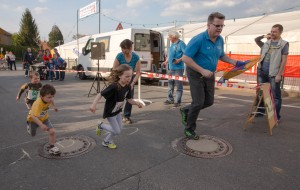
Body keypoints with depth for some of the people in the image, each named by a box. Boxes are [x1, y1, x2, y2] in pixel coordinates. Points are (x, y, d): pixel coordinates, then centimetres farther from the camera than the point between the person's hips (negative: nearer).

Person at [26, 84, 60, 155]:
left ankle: (52, 147, 1)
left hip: (44, 118, 4)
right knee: (33, 134, 23)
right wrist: (41, 125, -61)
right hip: (33, 119, -3)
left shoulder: (49, 99, -24)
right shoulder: (38, 104, -44)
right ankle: (29, 125, 56)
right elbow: (33, 116, -50)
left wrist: (54, 106, 17)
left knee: (52, 131, -16)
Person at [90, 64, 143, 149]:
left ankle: (107, 141, 39)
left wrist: (137, 103, -18)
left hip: (118, 111, 7)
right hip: (110, 112, -7)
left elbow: (129, 100, -2)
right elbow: (100, 94, -31)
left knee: (119, 129, 16)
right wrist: (94, 105, -42)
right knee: (117, 131, 1)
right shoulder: (113, 86, -33)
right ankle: (101, 126, 25)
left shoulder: (128, 86, -11)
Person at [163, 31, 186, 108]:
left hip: (178, 68, -9)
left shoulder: (181, 43, -7)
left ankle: (177, 101, 2)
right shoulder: (172, 44, 17)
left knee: (178, 85, -3)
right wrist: (166, 61, 17)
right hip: (171, 68, 9)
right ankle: (170, 99, 22)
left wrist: (179, 60, -23)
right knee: (170, 84, 13)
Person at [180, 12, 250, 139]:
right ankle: (189, 130, 15)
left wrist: (235, 63, 2)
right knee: (198, 102, -6)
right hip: (196, 74, -7)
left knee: (209, 101, 11)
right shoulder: (198, 39, -22)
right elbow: (185, 58, -25)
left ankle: (186, 111, 34)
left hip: (209, 75, 7)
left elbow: (221, 56, 17)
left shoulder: (220, 40, 1)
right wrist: (202, 70, -28)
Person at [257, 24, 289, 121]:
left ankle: (276, 115, 10)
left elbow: (284, 60, -7)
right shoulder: (266, 43, 14)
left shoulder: (284, 44, -1)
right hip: (262, 72, 6)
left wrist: (279, 74, -13)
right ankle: (260, 111, 27)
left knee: (275, 95, 1)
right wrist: (259, 68, 11)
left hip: (273, 73, -5)